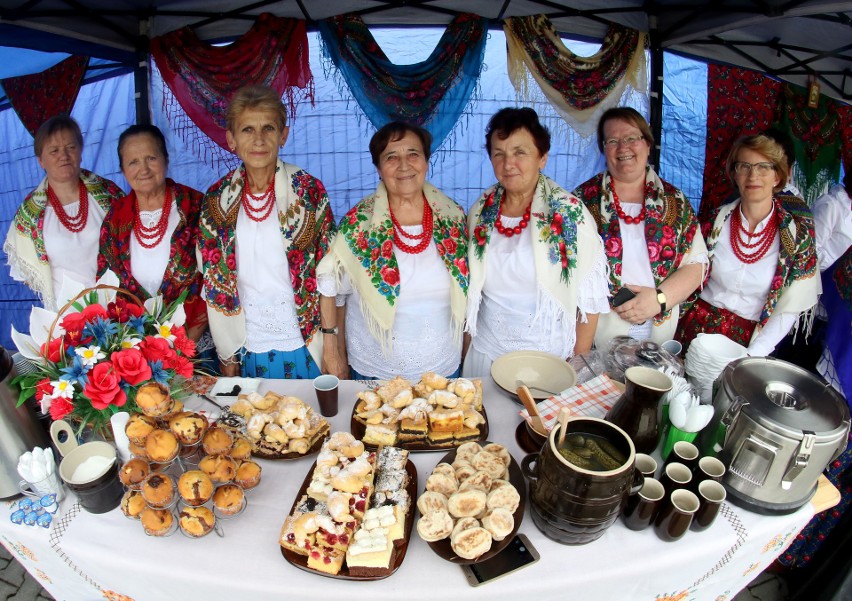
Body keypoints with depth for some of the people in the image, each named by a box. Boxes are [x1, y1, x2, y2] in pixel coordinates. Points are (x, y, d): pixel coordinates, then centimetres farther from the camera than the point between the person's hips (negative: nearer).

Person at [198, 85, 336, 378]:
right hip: (249, 350, 2)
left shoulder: (308, 189, -8)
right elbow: (214, 282, 6)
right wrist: (227, 356, 7)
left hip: (305, 344, -2)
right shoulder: (217, 199, 0)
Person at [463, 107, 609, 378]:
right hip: (484, 353, 4)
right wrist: (464, 350, 7)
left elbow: (590, 299, -9)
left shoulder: (570, 213, -12)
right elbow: (469, 288, 8)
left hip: (549, 356, -3)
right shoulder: (481, 211, 0)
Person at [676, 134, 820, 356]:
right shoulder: (718, 219, 1)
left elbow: (789, 308, -5)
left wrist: (751, 357, -15)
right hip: (697, 329, 1)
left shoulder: (798, 231, -3)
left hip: (750, 341, 0)